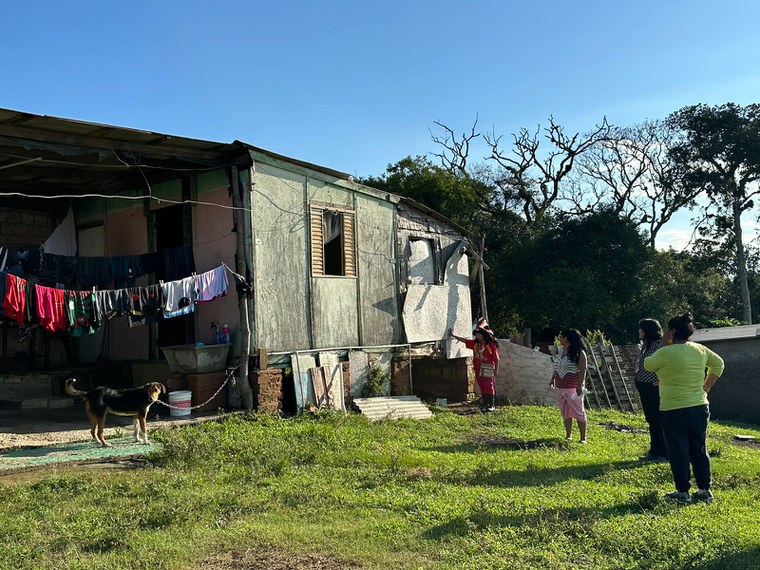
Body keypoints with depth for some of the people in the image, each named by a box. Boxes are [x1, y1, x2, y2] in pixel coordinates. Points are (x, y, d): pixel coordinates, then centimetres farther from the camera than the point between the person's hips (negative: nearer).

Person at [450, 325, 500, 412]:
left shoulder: (491, 345, -9)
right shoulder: (475, 344, 9)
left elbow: (496, 358, -9)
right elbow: (465, 340, 14)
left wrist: (496, 369, -12)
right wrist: (453, 335, 14)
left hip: (488, 370, -6)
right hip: (478, 369, 6)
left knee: (489, 387, -3)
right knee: (482, 388, 9)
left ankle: (491, 405, 2)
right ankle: (484, 404, 15)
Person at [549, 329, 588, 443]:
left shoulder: (579, 353, -13)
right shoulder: (562, 351, 10)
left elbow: (582, 371, -17)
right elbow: (556, 368, 20)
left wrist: (579, 386, -22)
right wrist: (552, 380, 16)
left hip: (573, 389, -8)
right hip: (560, 388, 8)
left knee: (578, 413, -1)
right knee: (565, 413, 12)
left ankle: (583, 438, 4)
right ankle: (568, 435, 22)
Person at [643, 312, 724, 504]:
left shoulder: (667, 352, -16)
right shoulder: (700, 350, 4)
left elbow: (648, 365, 0)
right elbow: (718, 364, 20)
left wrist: (663, 344, 1)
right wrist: (706, 387, 19)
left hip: (674, 411, -6)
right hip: (700, 407, 6)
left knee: (678, 452, 4)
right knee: (699, 450, 15)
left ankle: (683, 492, 10)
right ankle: (705, 490, 20)